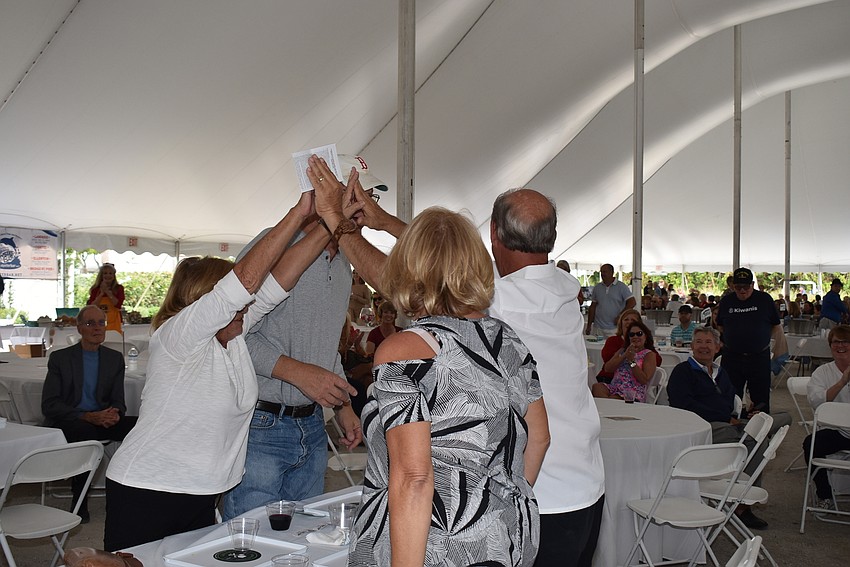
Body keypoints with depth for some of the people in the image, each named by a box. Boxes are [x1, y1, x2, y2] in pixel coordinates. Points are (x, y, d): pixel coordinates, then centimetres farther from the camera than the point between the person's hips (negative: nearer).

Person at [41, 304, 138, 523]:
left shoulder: (115, 359, 12)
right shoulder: (60, 358, 3)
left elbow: (118, 401, 12)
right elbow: (49, 405, -6)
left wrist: (115, 414, -15)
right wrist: (87, 417, -20)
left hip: (101, 421, 3)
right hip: (67, 425, -3)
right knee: (84, 431, -38)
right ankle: (78, 502, -23)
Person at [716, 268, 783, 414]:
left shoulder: (764, 299, 1)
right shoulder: (726, 301, 6)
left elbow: (777, 326, 6)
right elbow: (720, 327, 15)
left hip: (759, 357, -1)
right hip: (732, 357, 1)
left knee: (761, 399, 5)